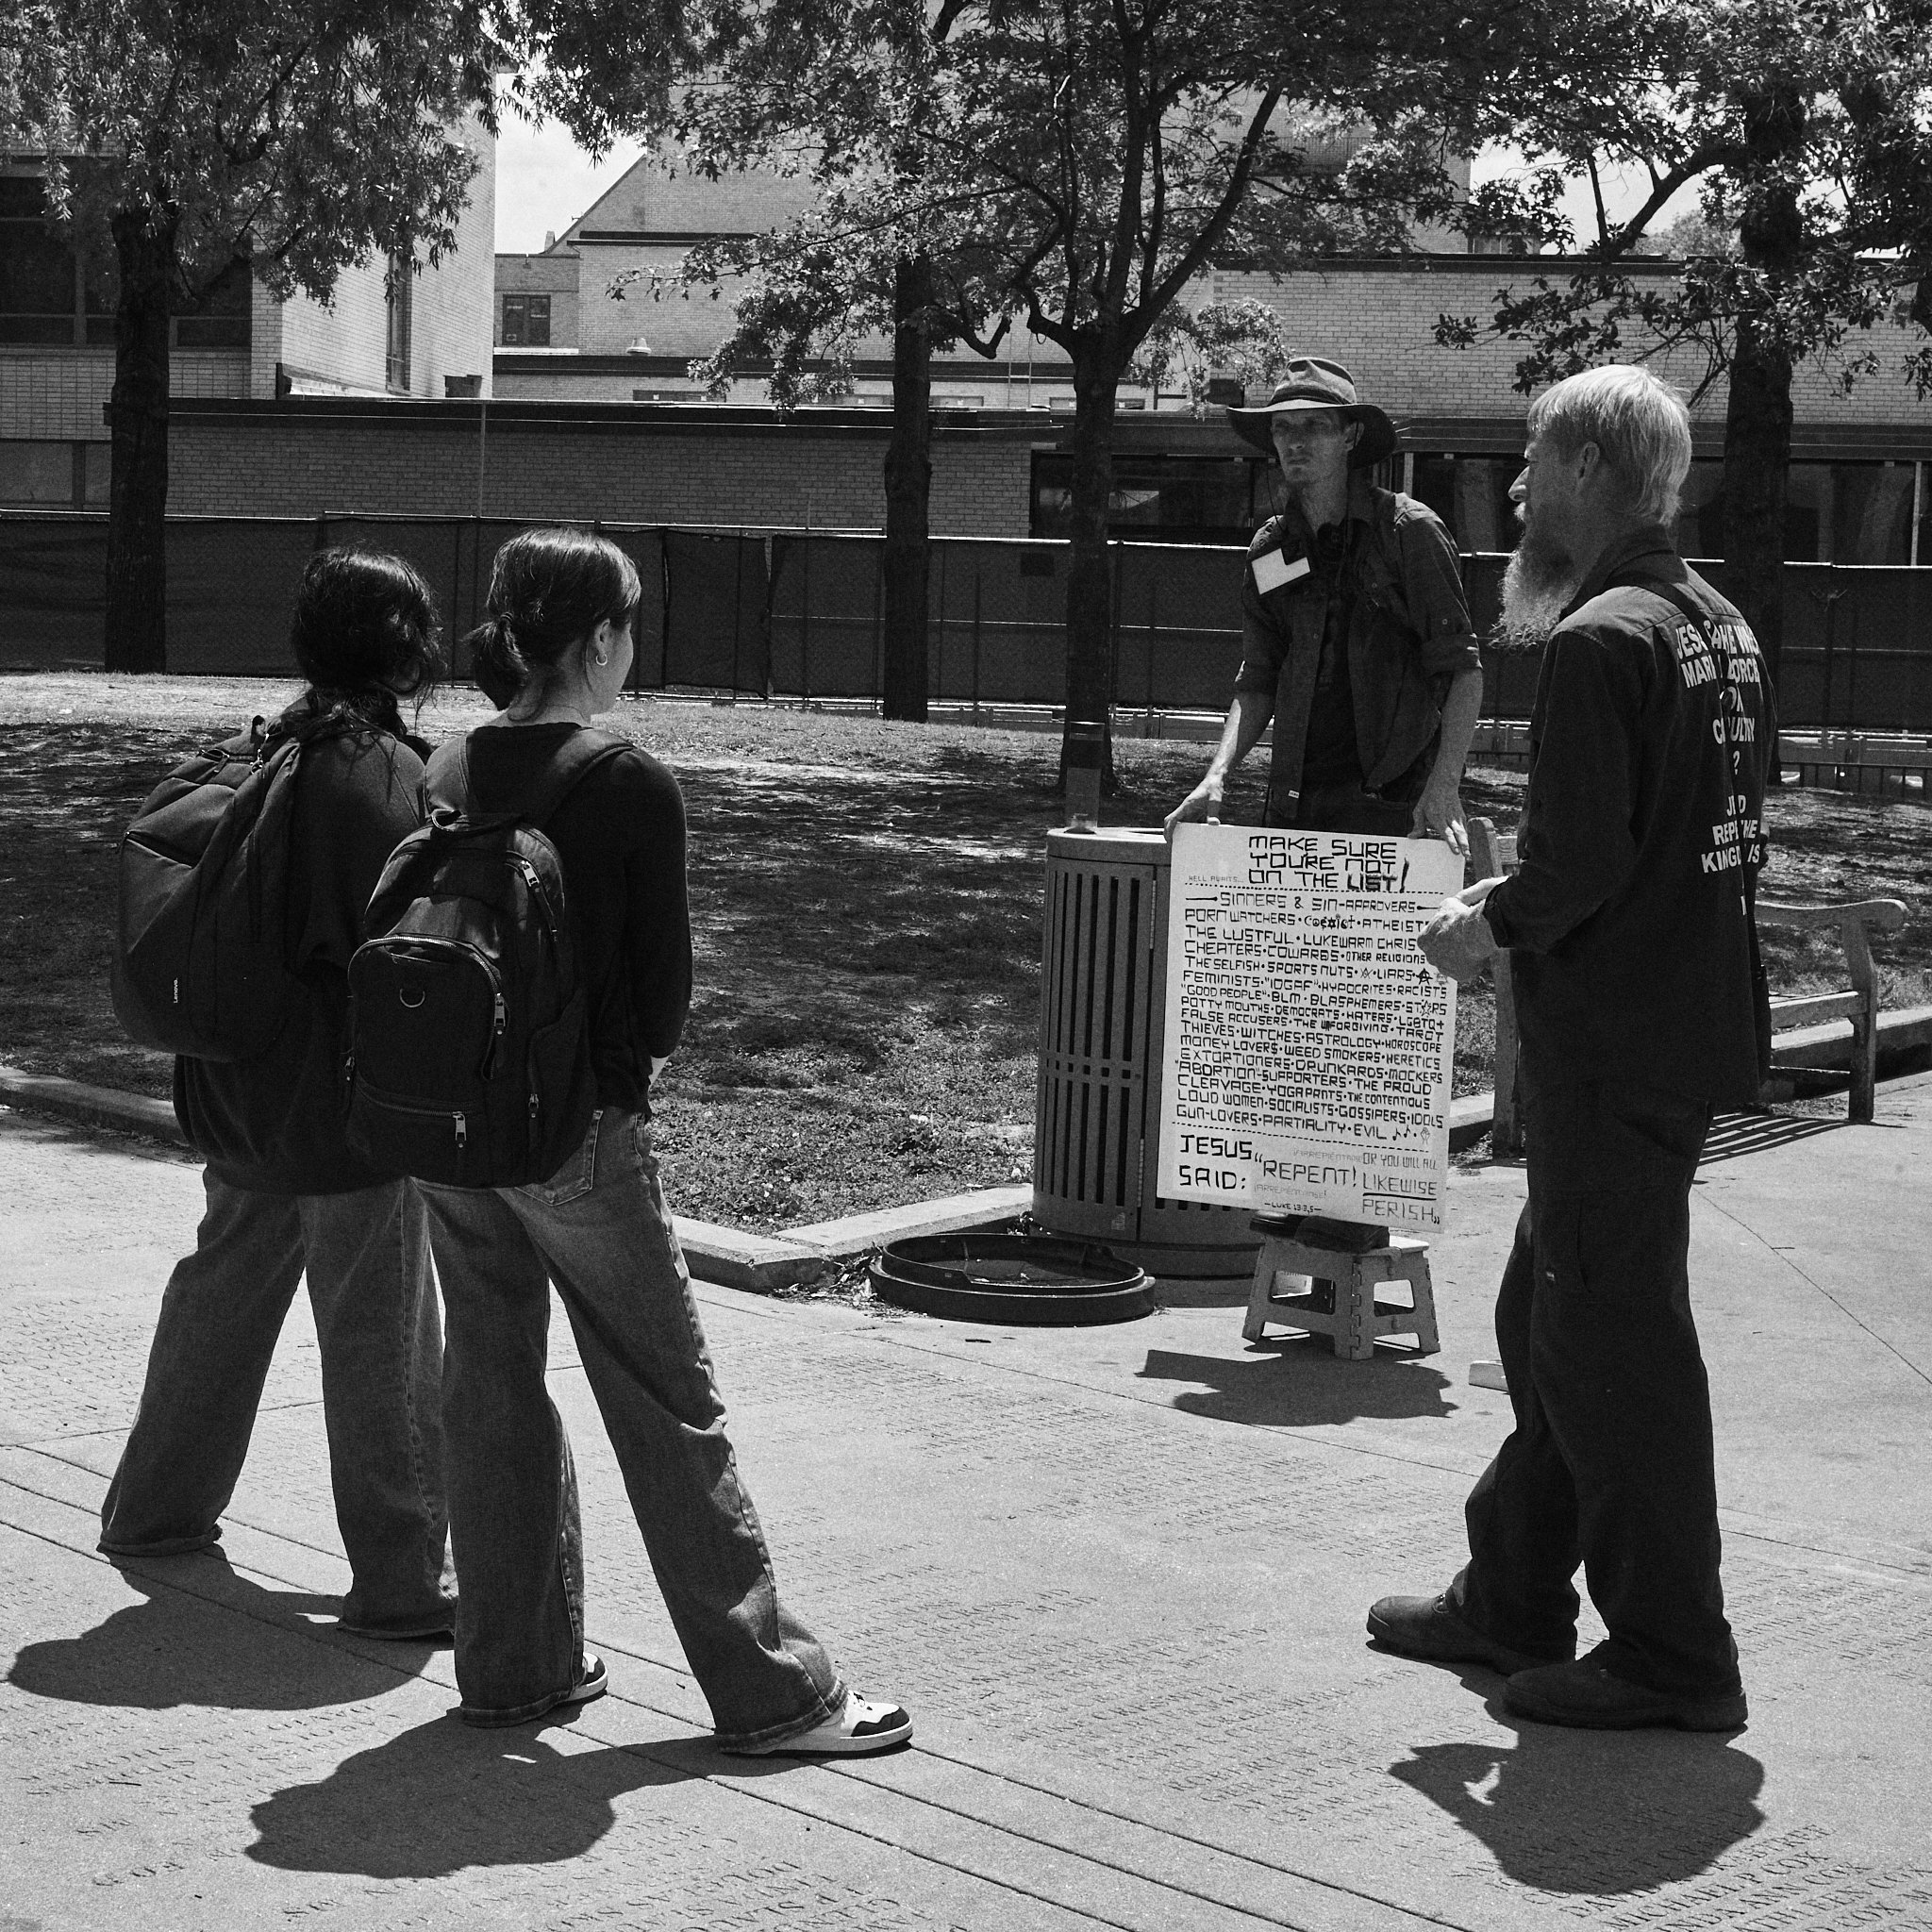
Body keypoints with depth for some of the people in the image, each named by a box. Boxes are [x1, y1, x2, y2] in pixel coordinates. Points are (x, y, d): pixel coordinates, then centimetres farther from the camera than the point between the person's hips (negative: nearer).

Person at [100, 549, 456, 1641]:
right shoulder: (397, 773, -17)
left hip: (243, 1088, 8)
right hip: (349, 1098, -8)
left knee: (224, 1292, 23)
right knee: (381, 1335, 0)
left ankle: (159, 1509, 38)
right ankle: (403, 1581, 6)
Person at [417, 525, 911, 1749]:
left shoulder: (453, 776, 2)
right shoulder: (632, 787, -13)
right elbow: (665, 984, -10)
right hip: (579, 1133, -5)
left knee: (493, 1392, 16)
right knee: (670, 1409, 2)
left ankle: (514, 1664, 24)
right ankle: (771, 1691, 9)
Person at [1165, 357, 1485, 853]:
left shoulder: (1408, 529, -3)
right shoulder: (1270, 549, 12)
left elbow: (1462, 668, -6)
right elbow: (1257, 683, 13)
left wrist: (1443, 786, -17)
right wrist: (1216, 778, -3)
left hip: (1392, 801, -5)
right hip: (1293, 804, 5)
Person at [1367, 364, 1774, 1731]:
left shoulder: (1603, 640, -18)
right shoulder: (1720, 624, 11)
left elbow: (1579, 862, -25)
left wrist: (1491, 926, -6)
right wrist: (1527, 906, 15)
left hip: (1615, 1040, -10)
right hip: (1695, 1013, 10)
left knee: (1613, 1336, -1)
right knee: (1553, 1313, 19)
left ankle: (1673, 1655, 6)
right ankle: (1518, 1596, 30)